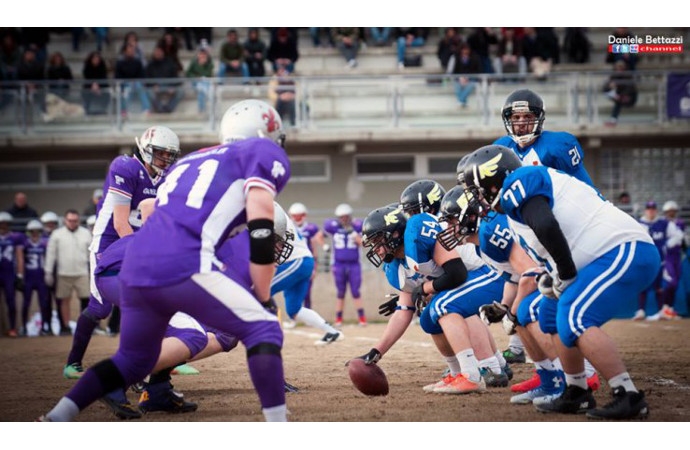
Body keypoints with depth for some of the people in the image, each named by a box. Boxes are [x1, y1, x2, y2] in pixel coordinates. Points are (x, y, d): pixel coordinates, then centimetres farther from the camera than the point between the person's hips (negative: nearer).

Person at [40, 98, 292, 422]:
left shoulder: (190, 160, 31)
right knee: (263, 329, 2)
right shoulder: (262, 153, 10)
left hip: (134, 265, 7)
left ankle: (55, 420, 15)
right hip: (183, 265, -7)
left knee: (133, 361, 24)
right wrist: (264, 299, 4)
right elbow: (261, 233, -3)